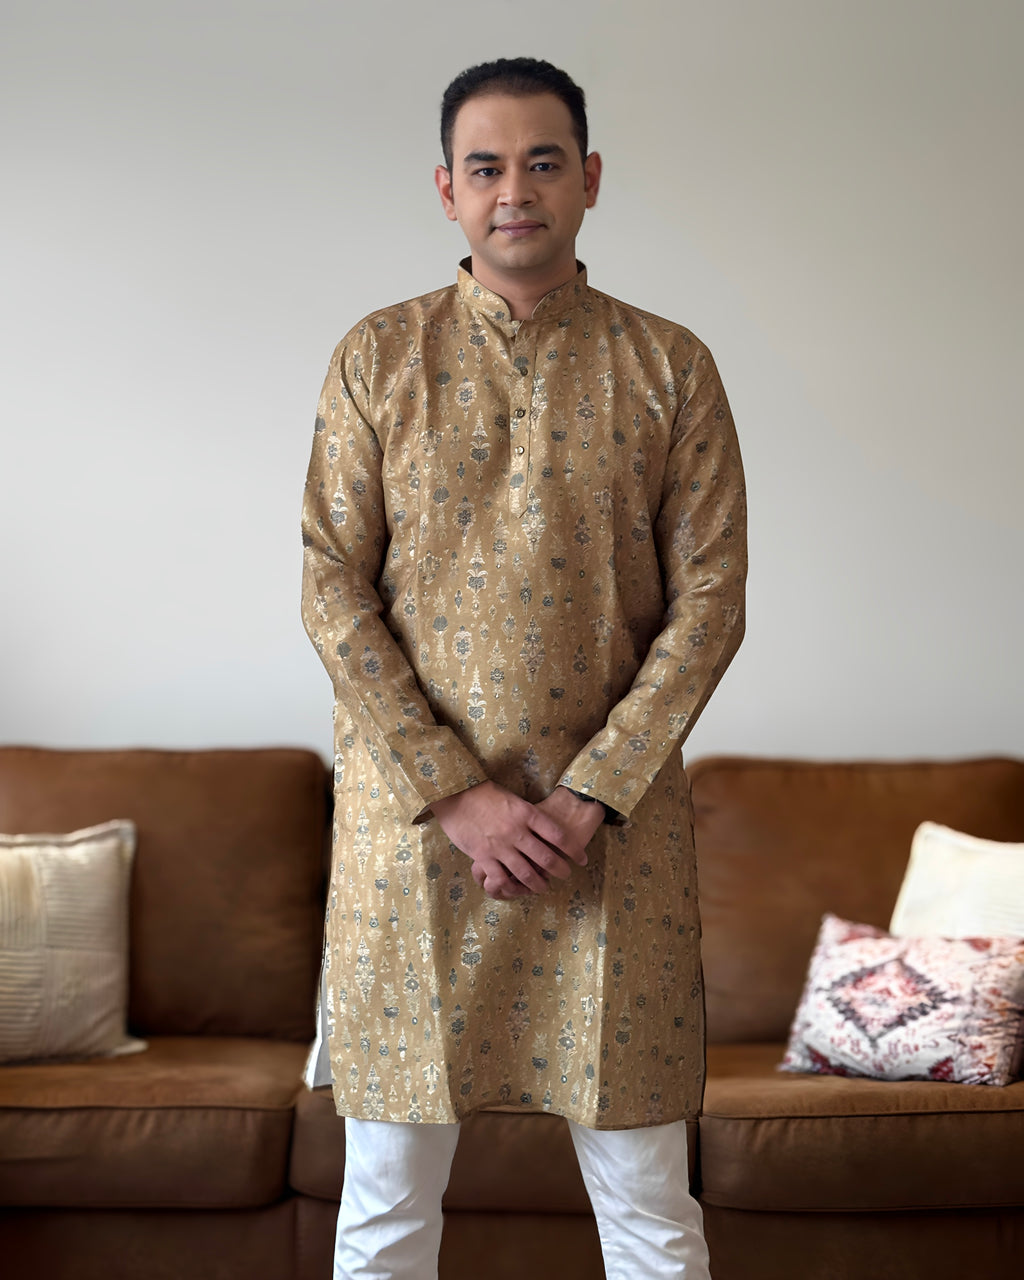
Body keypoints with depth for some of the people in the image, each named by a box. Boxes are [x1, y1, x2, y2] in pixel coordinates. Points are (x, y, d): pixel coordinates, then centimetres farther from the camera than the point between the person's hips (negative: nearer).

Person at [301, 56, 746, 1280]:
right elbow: (333, 595, -2)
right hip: (411, 814, 0)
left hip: (615, 819, 0)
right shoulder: (376, 359, 3)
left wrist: (594, 794, -11)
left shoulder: (670, 368, 3)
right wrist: (452, 795, -11)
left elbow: (710, 599, -1)